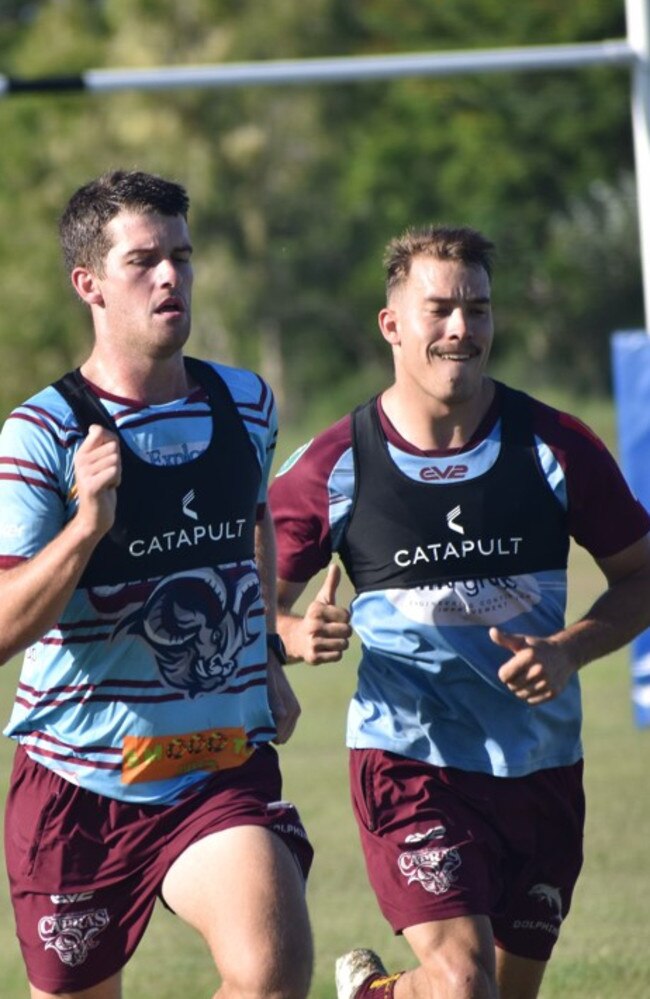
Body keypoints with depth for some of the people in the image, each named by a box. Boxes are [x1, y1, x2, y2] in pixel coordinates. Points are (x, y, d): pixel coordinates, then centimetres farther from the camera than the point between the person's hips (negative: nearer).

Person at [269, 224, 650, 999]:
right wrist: (295, 636, -18)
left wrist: (569, 650, -11)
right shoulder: (335, 468, -5)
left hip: (541, 763, 3)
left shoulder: (552, 447, -2)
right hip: (407, 756, -3)